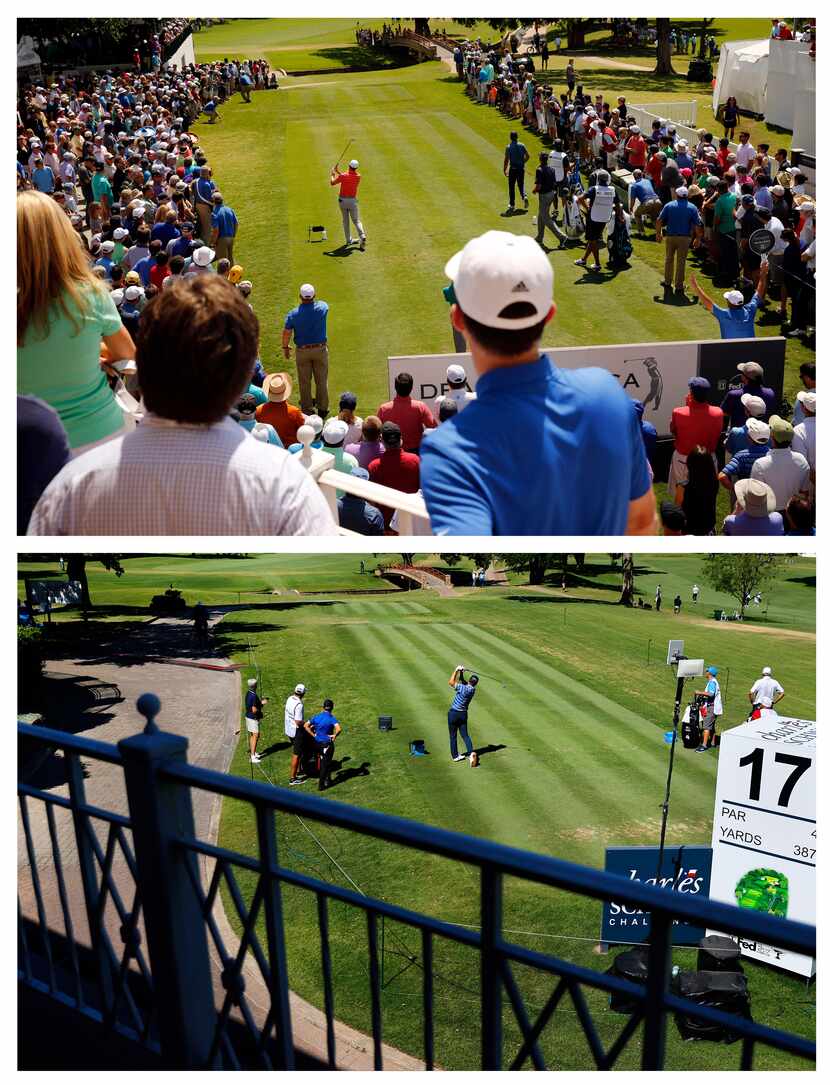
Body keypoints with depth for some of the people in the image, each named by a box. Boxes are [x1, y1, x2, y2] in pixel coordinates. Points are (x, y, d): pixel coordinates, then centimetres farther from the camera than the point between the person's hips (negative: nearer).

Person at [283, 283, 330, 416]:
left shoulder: (293, 313, -13)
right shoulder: (322, 307, -12)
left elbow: (286, 333, -11)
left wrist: (285, 347, 5)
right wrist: (313, 300, 29)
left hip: (302, 351, -1)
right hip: (321, 349, 1)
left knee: (304, 382, 11)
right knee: (322, 380, 12)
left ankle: (306, 409, 18)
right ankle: (322, 409, 20)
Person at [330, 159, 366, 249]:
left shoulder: (343, 176, -15)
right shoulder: (358, 176, -4)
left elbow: (332, 183, -1)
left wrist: (333, 174, 17)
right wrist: (338, 172, 19)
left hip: (342, 200, -1)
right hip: (353, 200, 1)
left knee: (345, 221, 14)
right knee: (356, 220, 4)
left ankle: (349, 240, 16)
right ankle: (362, 236, -21)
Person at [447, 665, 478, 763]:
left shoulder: (464, 688, -23)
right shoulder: (472, 689, 0)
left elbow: (451, 682, -21)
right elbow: (462, 681, 13)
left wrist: (456, 670, -15)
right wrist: (461, 672, 3)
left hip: (454, 713, -6)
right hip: (463, 714, 6)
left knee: (453, 736, 7)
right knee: (465, 735, 10)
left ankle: (455, 755, 10)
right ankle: (470, 753, -8)